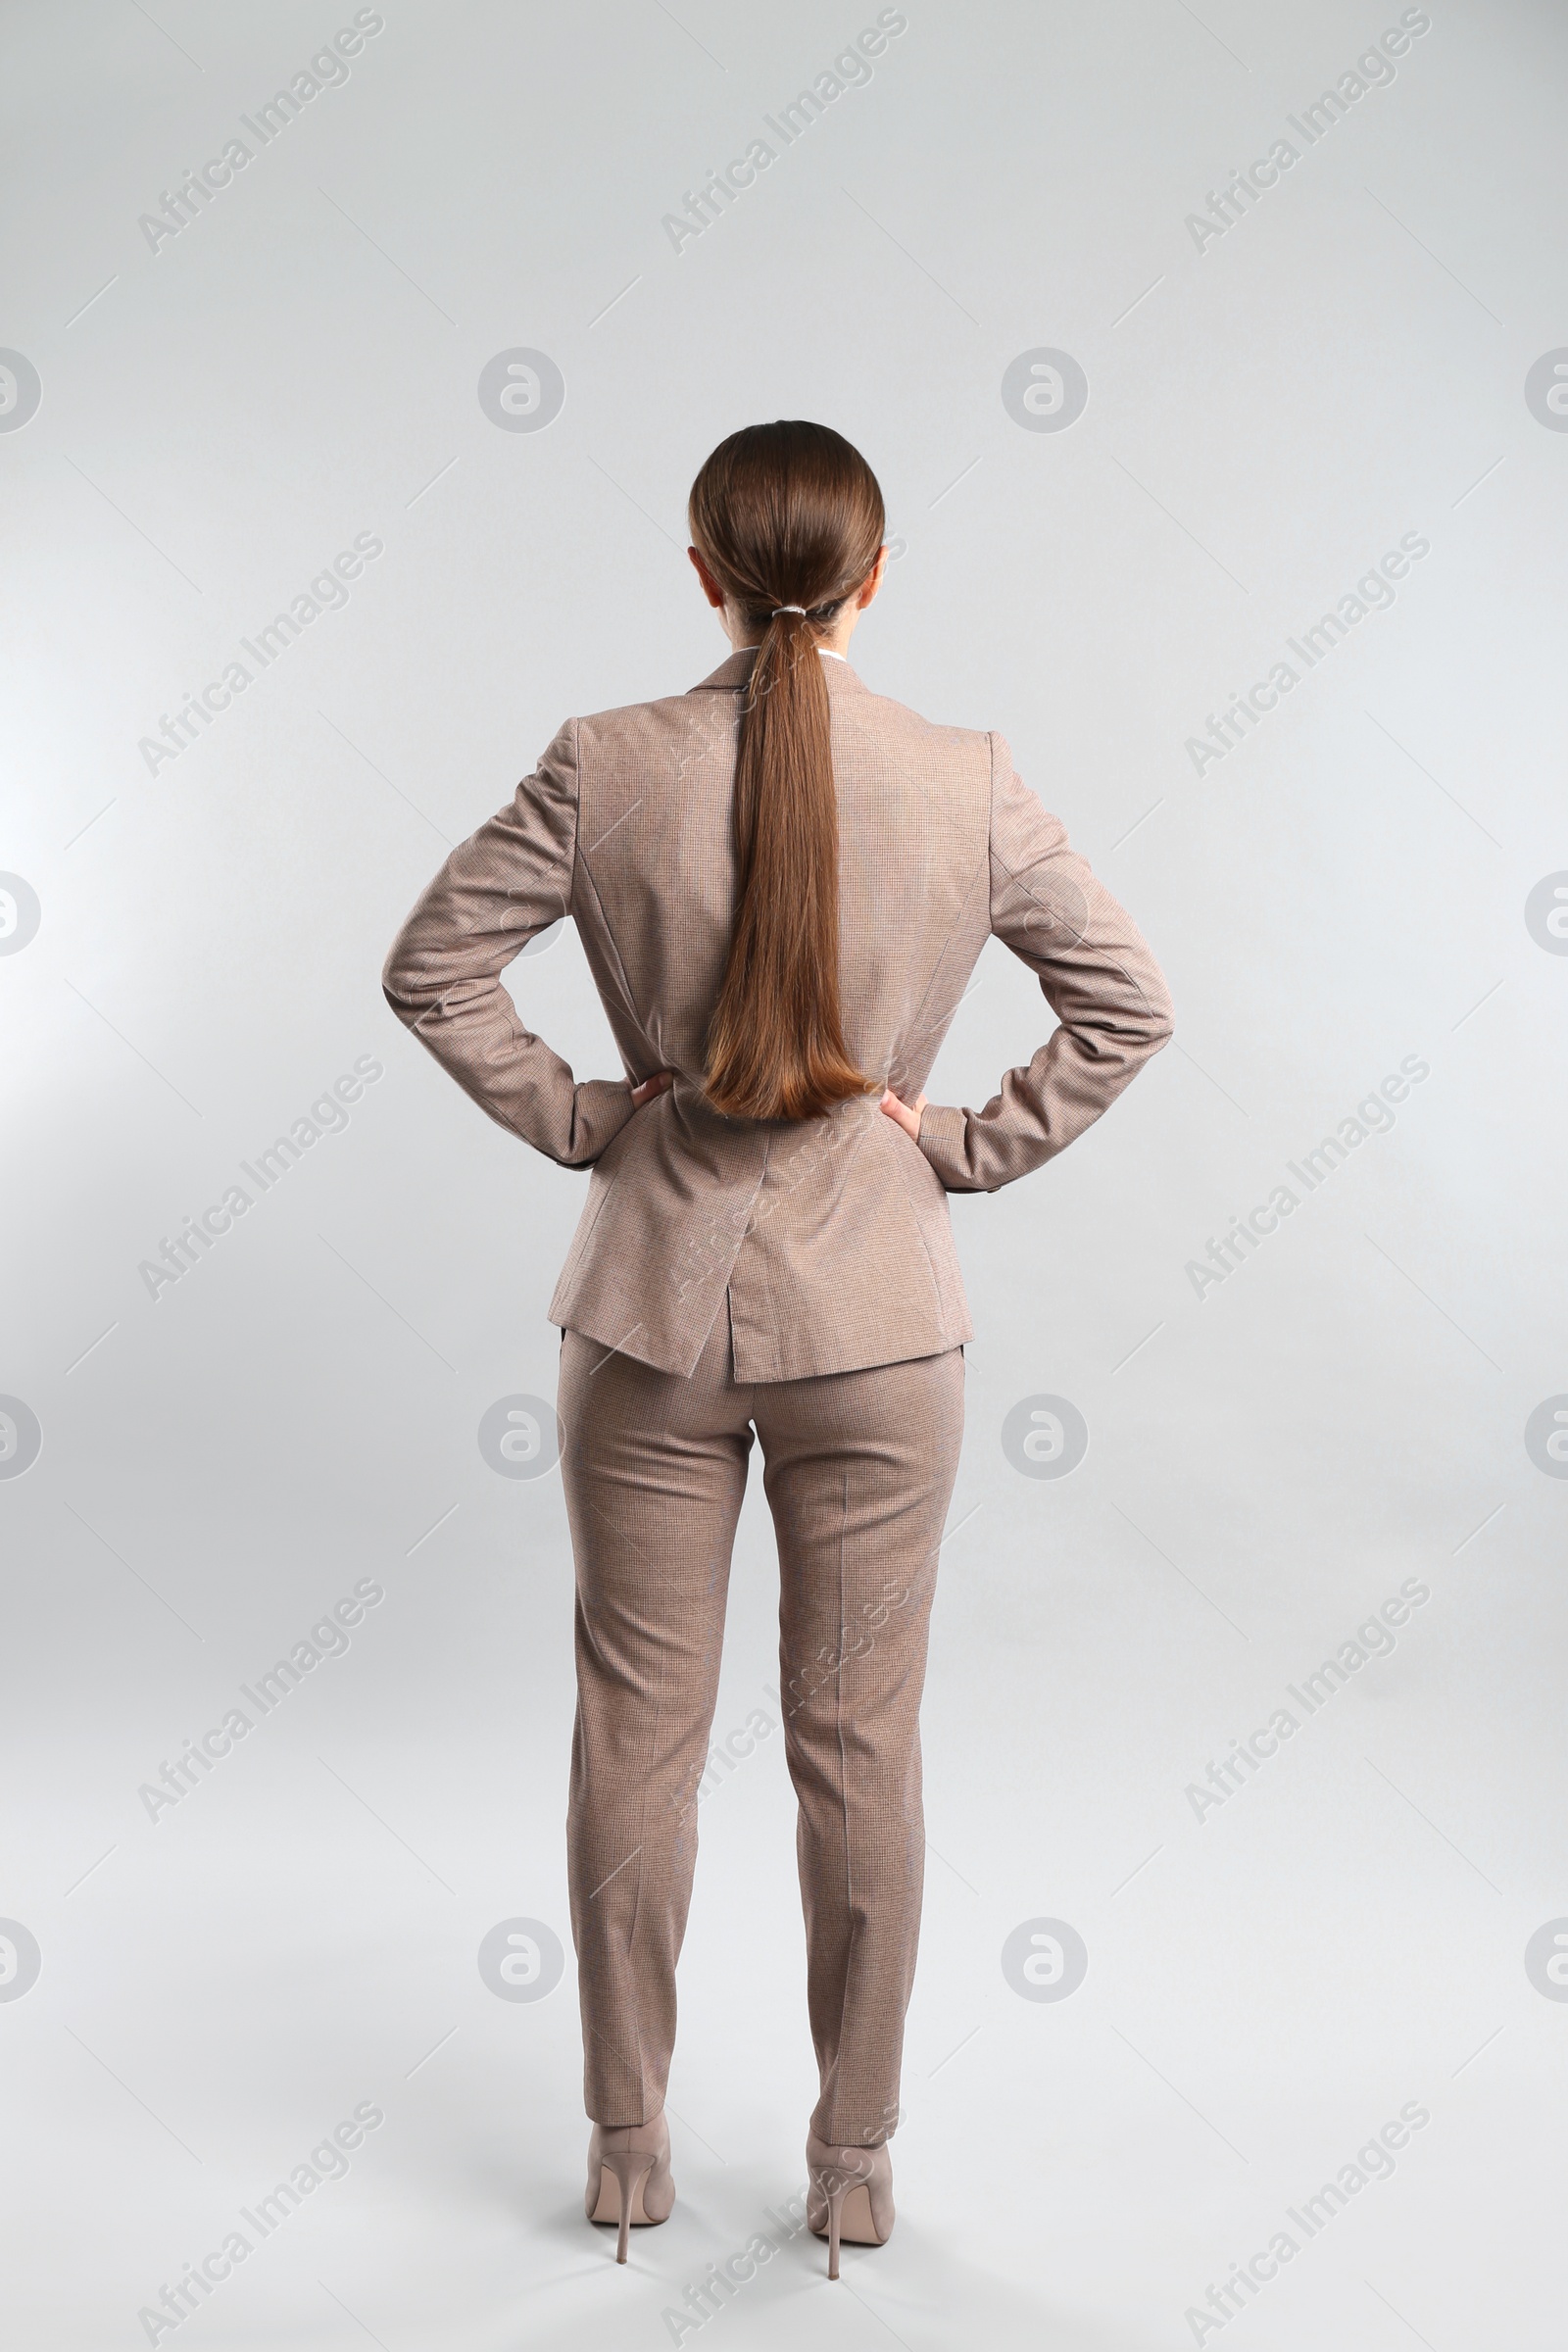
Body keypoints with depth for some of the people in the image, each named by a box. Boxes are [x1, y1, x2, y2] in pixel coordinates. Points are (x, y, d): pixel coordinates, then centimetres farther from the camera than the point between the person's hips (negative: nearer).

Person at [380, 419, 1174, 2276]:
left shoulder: (608, 767, -8)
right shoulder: (967, 783, -7)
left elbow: (431, 968, -3)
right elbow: (1128, 1004, -1)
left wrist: (575, 1116, 3)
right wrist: (968, 1145, 4)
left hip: (653, 1310, 0)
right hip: (876, 1324, 0)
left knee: (635, 1737, 13)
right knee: (859, 1745, 12)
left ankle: (627, 2150, 27)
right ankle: (854, 2161, 25)